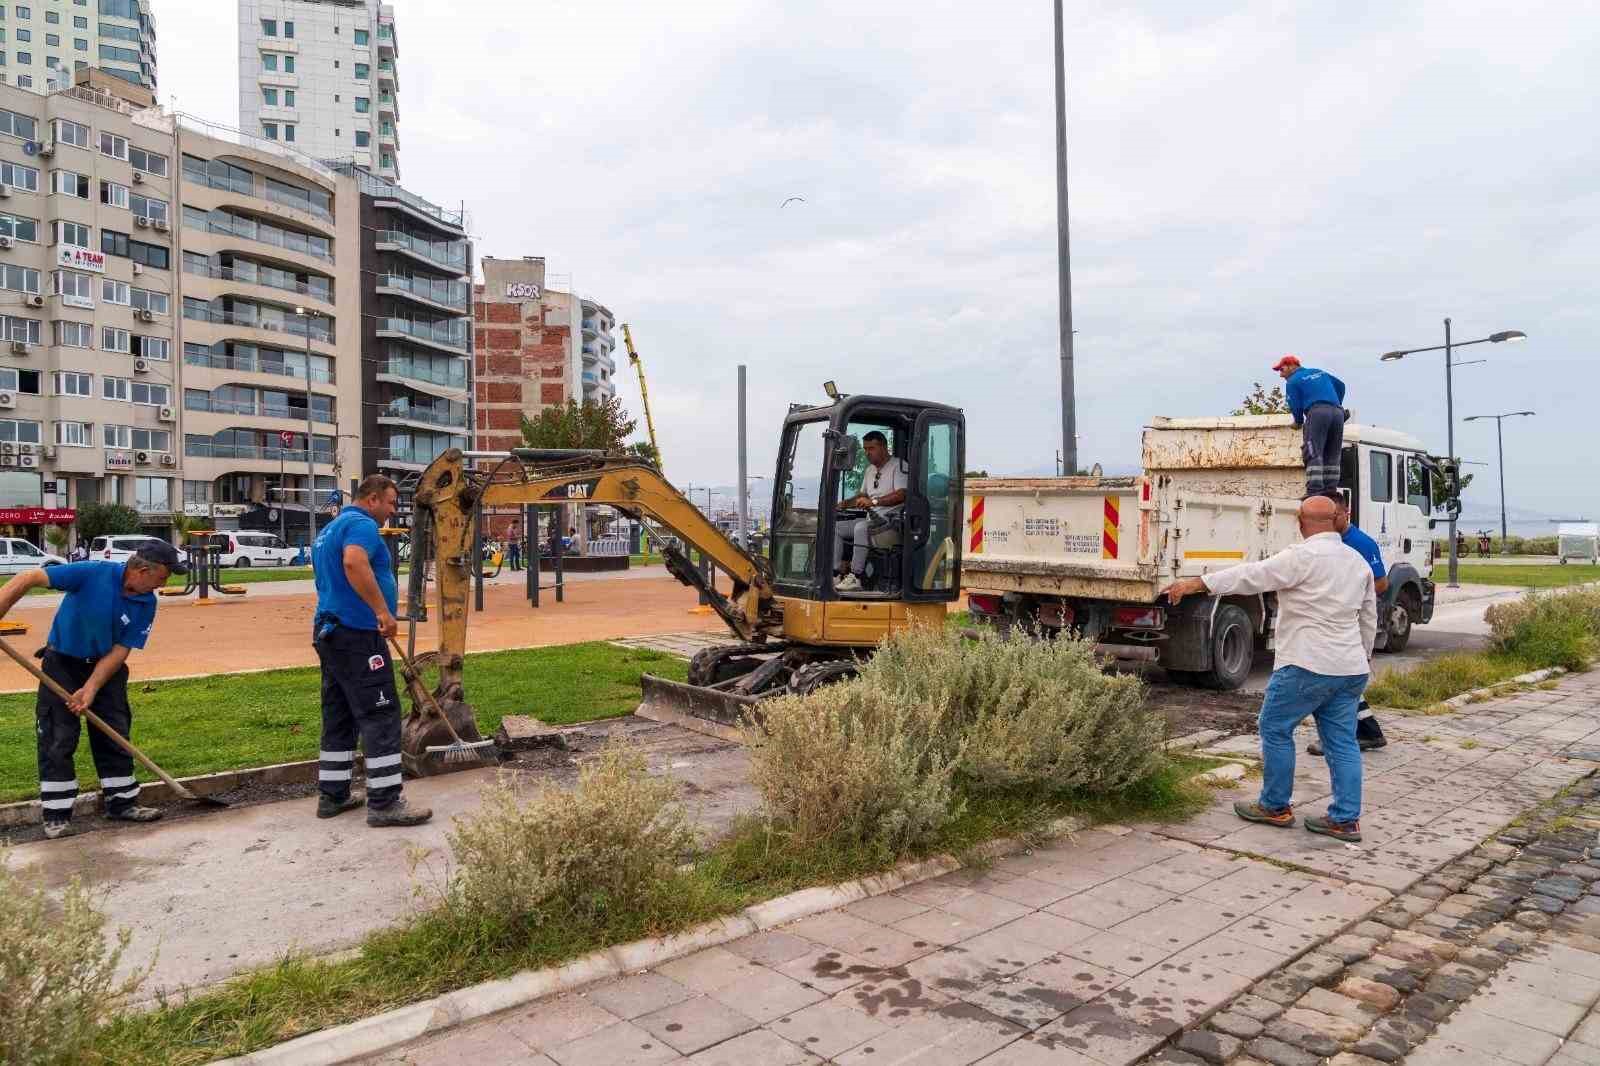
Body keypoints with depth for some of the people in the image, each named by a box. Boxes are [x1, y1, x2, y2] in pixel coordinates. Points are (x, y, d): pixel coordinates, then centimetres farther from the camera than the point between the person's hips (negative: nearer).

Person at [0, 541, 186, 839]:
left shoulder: (147, 604, -13)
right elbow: (28, 579, -24)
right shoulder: (93, 573, -25)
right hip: (63, 664, -4)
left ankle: (121, 803, 18)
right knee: (58, 739, -3)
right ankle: (56, 814, 6)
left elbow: (119, 651, -12)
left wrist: (91, 689, -21)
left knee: (115, 735, 7)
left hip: (106, 667, 4)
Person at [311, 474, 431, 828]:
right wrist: (383, 610, -29)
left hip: (329, 631, 10)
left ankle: (332, 795, 20)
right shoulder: (362, 524, -11)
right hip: (357, 634, -10)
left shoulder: (329, 530, 22)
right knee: (380, 715, -7)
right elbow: (354, 563, -32)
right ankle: (384, 802, -6)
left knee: (339, 717, 14)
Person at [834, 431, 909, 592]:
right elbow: (863, 495, 28)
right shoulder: (870, 470, 23)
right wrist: (846, 503, 8)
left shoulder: (899, 465, -6)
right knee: (835, 527, -4)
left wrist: (873, 501, -26)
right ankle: (837, 573, -11)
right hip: (872, 519, 9)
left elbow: (901, 495, -19)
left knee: (861, 527, -35)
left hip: (892, 518, -9)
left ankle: (856, 577, -32)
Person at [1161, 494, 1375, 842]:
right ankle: (1346, 820, 12)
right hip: (1350, 669, 8)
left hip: (1308, 665, -8)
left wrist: (1194, 583, -17)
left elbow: (1251, 576, -18)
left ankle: (1276, 807, 14)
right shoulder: (1358, 562, 13)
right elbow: (1369, 620, 20)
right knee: (1342, 741, 10)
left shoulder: (1303, 557, -12)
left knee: (1275, 729, 6)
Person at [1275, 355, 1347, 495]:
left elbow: (1295, 406, 4)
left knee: (1313, 454, -12)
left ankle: (1314, 491, -23)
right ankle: (1330, 490, 2)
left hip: (1318, 411, -7)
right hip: (1338, 412, 7)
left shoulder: (1293, 381, 9)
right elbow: (1341, 386, 35)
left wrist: (1299, 422, 22)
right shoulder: (1320, 372, 30)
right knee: (1332, 456, 9)